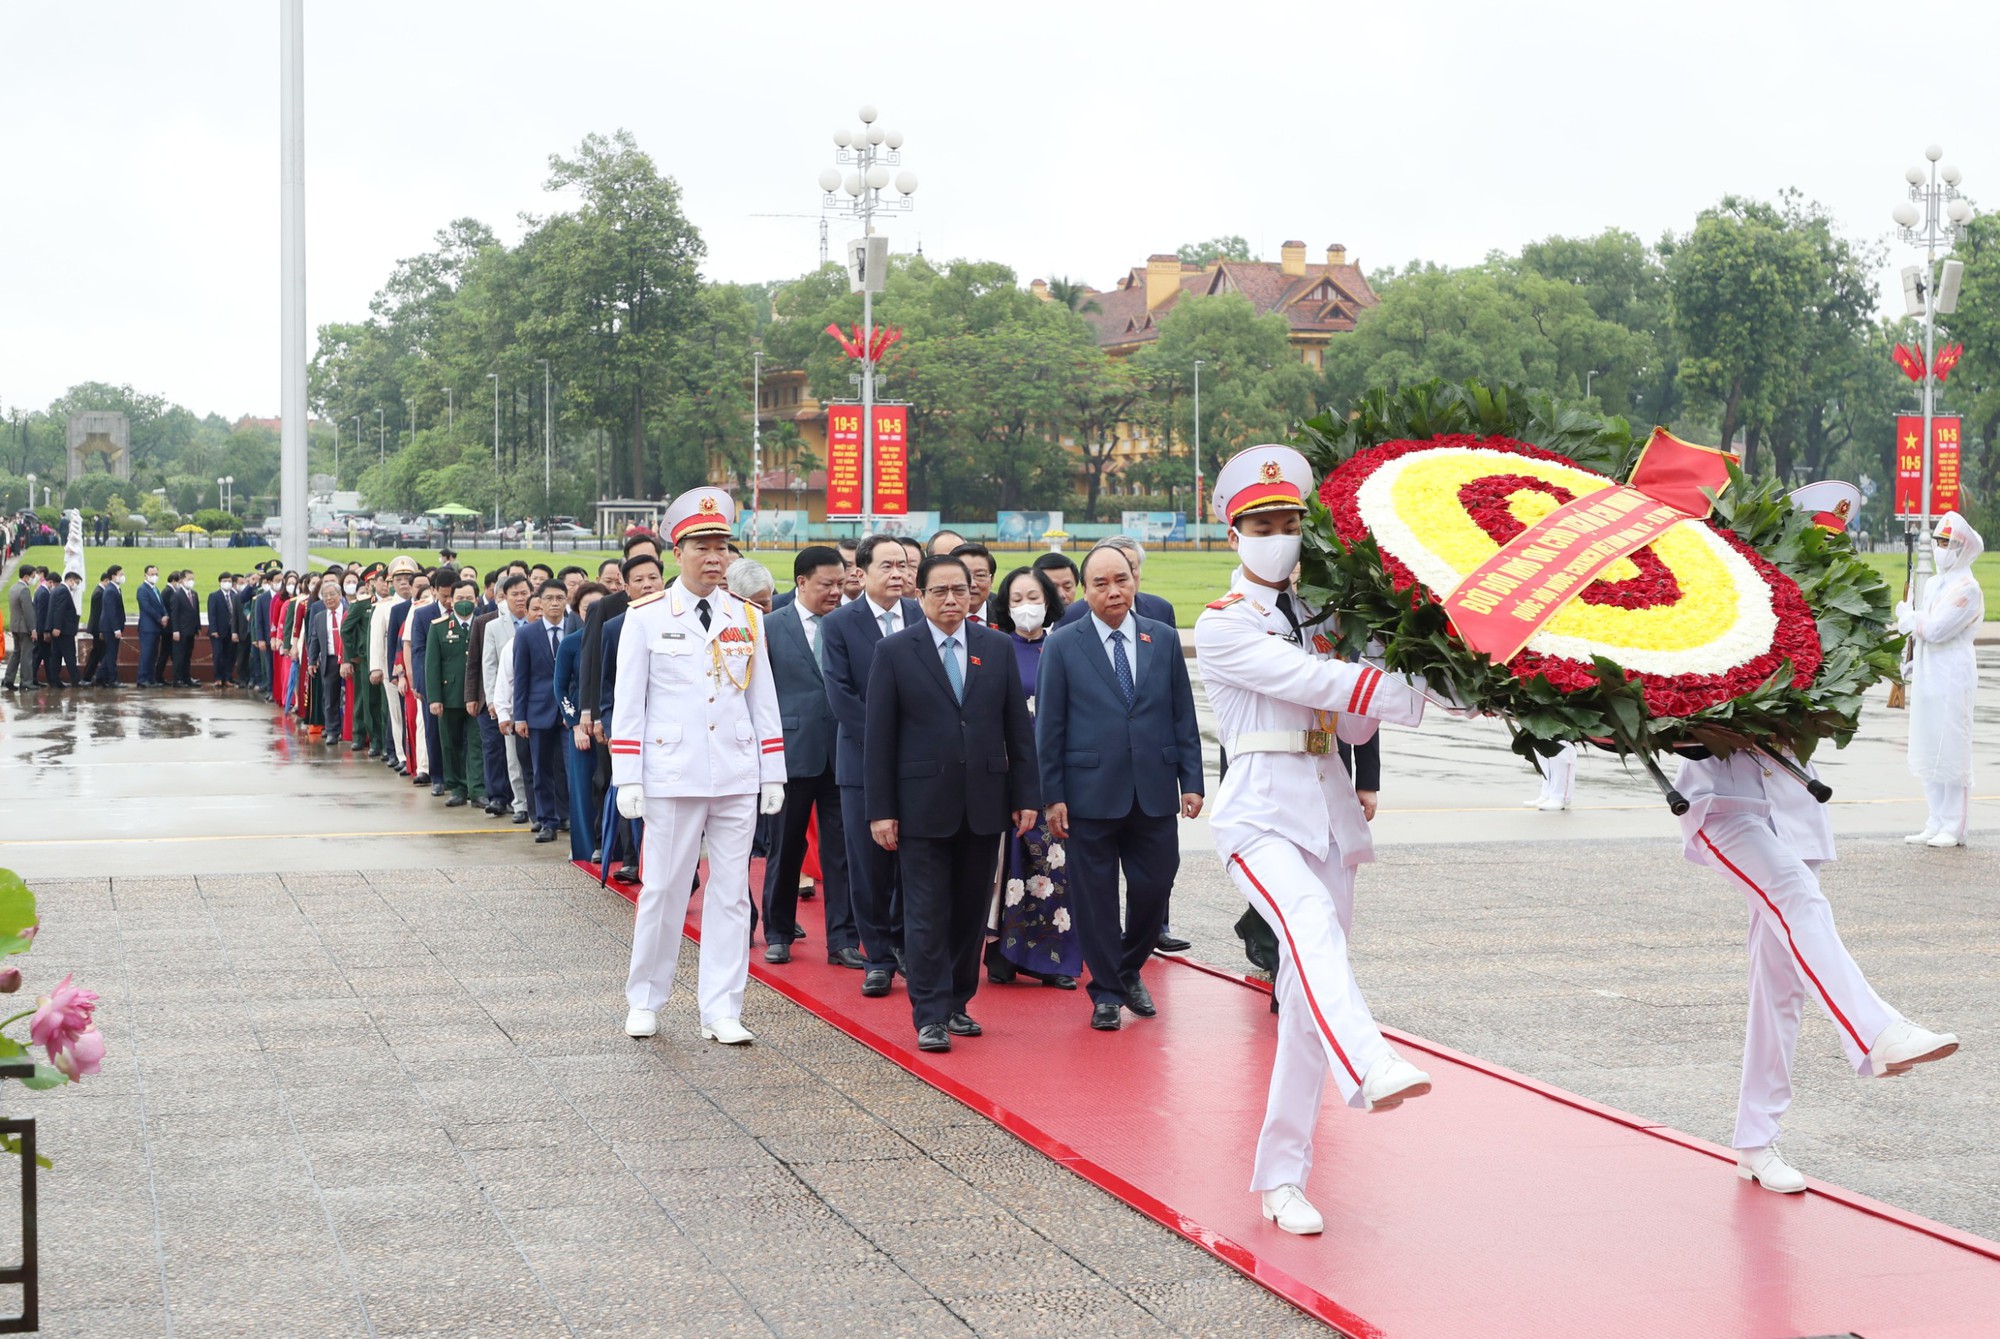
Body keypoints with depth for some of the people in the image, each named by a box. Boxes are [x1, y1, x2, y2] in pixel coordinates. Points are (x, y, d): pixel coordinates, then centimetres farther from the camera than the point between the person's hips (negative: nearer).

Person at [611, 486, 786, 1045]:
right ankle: (644, 1002, 18)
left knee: (731, 893, 4)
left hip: (738, 779, 3)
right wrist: (627, 779, -5)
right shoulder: (646, 616, 0)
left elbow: (764, 700, 11)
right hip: (672, 778, -3)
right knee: (662, 890, 3)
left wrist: (773, 774, 7)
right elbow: (628, 702, 0)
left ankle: (722, 1012, 9)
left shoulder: (747, 618, 8)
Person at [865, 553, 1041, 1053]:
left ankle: (957, 1003, 20)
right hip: (922, 804, -3)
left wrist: (1026, 795, 3)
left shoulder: (998, 648, 7)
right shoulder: (895, 652, -1)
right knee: (927, 913, -2)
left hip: (984, 802, 3)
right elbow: (880, 736, -2)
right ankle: (930, 1016, 2)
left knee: (972, 910, 9)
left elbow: (1018, 727, 9)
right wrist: (881, 809, -7)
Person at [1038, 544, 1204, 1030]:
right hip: (1090, 794, -2)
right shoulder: (1063, 646, 0)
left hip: (1155, 792, 2)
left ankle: (1130, 970, 29)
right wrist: (1052, 796, -5)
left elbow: (1183, 716, 9)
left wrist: (1192, 781, 3)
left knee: (1154, 886, 4)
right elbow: (1048, 726, 0)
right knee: (1096, 896, 4)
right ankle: (1106, 992, 17)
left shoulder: (1164, 639, 8)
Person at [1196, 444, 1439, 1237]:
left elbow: (1355, 724, 14)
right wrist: (1407, 693, -18)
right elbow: (1309, 681, -13)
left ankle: (1282, 1178, 9)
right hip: (1260, 810, -6)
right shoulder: (1223, 626, -1)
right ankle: (1369, 1071, -57)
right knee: (1309, 921, -35)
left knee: (1305, 992, 4)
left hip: (1328, 808, 6)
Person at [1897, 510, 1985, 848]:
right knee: (1928, 756, 11)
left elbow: (1935, 629, -20)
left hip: (1952, 680, -9)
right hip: (1927, 677, 9)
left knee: (1951, 755, -5)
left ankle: (1953, 828, 0)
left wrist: (1908, 617, -3)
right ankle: (1934, 825, 19)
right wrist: (1913, 661, 13)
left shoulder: (1967, 589, -13)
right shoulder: (1934, 584, 15)